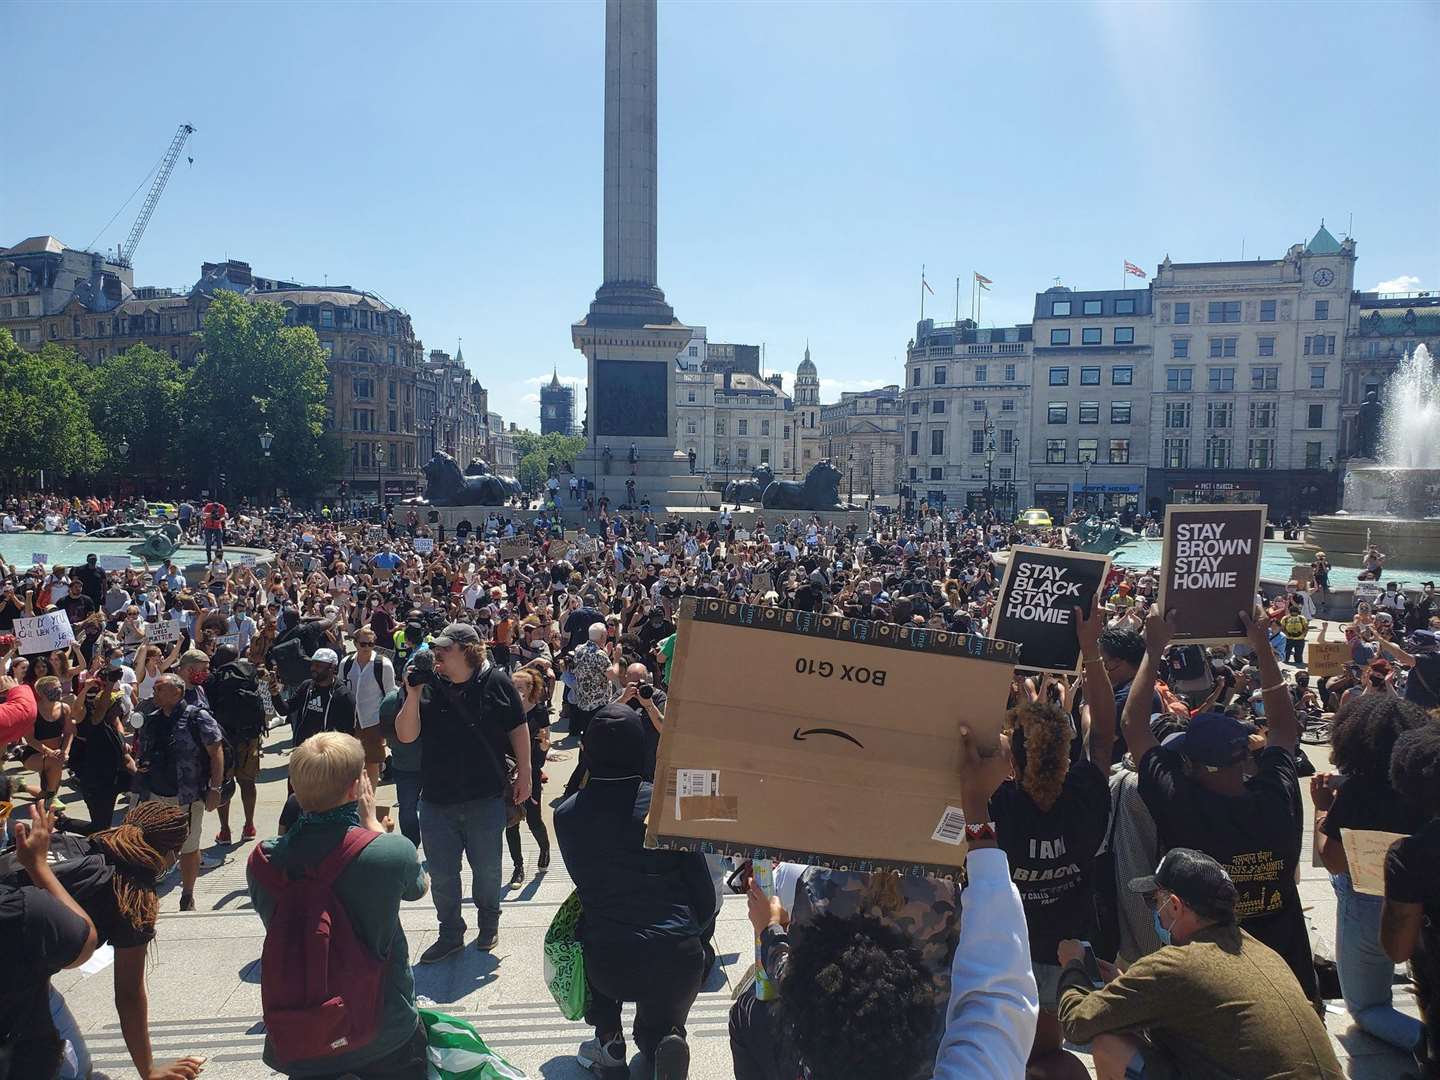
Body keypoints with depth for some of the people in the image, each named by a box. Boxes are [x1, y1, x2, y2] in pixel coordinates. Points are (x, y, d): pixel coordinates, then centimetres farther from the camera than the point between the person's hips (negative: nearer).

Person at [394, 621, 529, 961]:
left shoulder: (496, 683, -9)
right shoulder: (428, 686, -4)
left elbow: (518, 729, -1)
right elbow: (405, 735, -7)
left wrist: (524, 775, 1)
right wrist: (413, 695, -20)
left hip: (485, 800, -2)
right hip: (437, 801, 2)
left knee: (487, 871, 15)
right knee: (442, 875, 13)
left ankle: (488, 925, 39)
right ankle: (450, 935, 33)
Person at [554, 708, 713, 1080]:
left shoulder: (566, 814, -2)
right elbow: (705, 896, 0)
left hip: (608, 967, 0)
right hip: (677, 960, 0)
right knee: (656, 1028, 32)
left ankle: (608, 1041, 27)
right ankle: (666, 1041, -3)